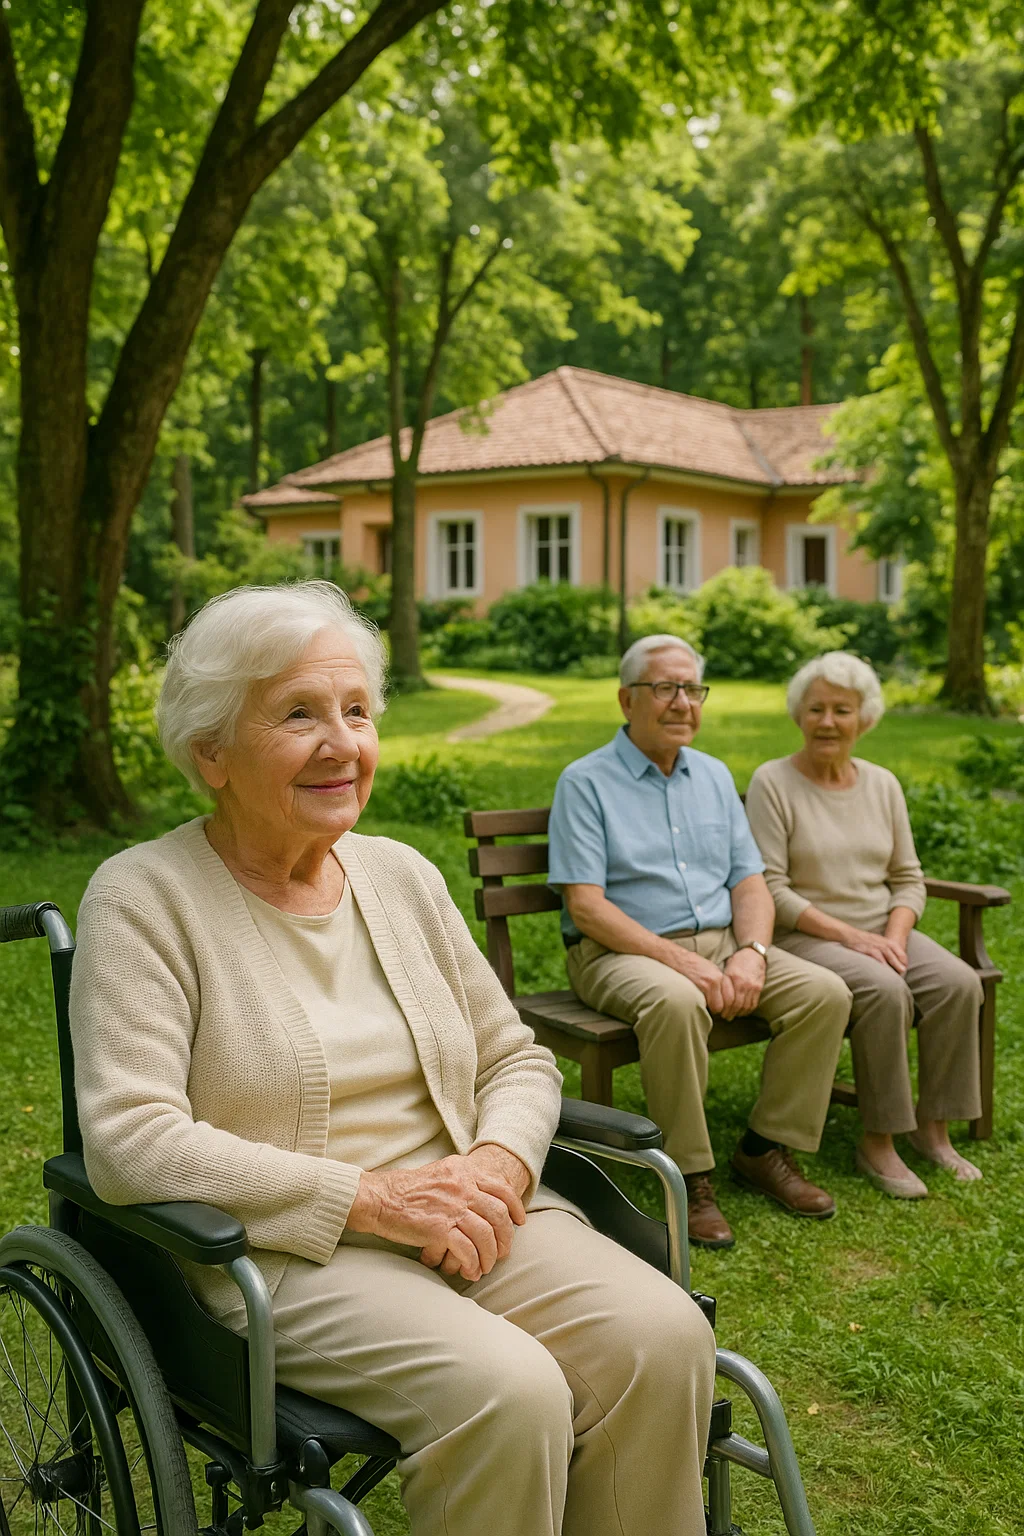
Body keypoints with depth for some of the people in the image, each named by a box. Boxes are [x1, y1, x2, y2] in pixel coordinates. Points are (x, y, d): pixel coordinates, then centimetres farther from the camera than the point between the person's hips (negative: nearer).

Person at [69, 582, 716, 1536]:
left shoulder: (402, 875, 11)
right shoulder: (143, 898, -6)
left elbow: (516, 1059, 15)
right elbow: (130, 1142, -16)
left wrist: (499, 1164, -9)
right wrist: (370, 1197, -19)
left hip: (465, 1223, 5)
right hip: (284, 1252, -5)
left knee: (662, 1338, -20)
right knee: (507, 1391, -30)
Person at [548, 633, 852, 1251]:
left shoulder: (715, 776, 15)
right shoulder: (586, 781, -4)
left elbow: (751, 881, 10)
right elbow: (585, 905, -13)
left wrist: (751, 954, -12)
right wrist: (682, 961, -22)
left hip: (721, 943, 6)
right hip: (622, 952, -6)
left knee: (825, 992, -15)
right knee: (677, 1003, -38)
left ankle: (767, 1149, 0)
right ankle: (691, 1174, -21)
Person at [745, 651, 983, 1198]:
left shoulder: (882, 784, 11)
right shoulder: (772, 783, -6)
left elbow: (908, 879, 12)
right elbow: (770, 888, -12)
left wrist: (895, 936, -9)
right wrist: (848, 935, -19)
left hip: (883, 931, 6)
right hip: (805, 936, -5)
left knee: (958, 982, -20)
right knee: (883, 990, -32)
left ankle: (932, 1126, -5)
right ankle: (877, 1142, -17)